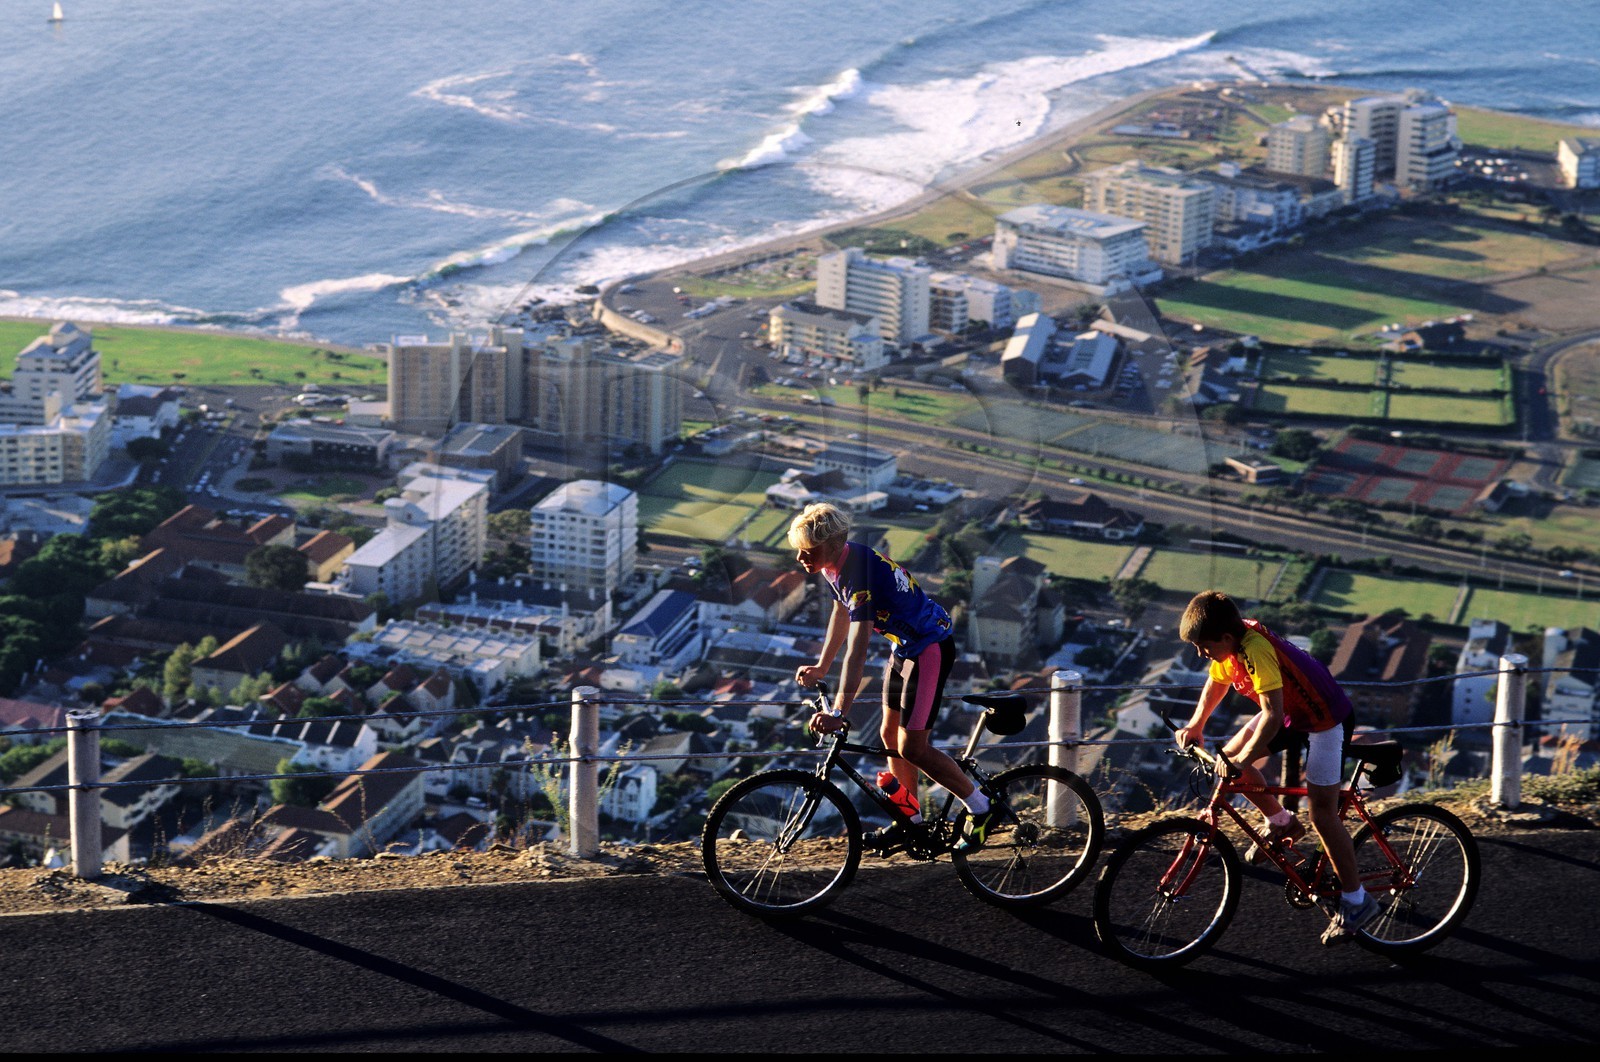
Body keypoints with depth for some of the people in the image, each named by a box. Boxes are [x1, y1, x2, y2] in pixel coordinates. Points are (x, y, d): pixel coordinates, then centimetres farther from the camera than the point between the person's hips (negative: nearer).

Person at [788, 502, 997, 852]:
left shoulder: (858, 573, -31)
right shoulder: (832, 565, -3)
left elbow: (858, 648, -37)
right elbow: (842, 612, 18)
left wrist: (839, 712, -40)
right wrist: (821, 667, 25)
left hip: (930, 649, -10)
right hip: (904, 646, 10)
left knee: (911, 747, -10)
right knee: (890, 736, 14)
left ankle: (981, 808, 4)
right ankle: (910, 819, 29)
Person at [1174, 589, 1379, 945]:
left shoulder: (1256, 650, -34)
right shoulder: (1231, 643, -8)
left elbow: (1273, 714, -40)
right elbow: (1216, 683, 13)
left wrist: (1244, 761, -41)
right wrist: (1196, 725, 3)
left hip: (1325, 720, -9)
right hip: (1292, 711, 9)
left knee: (1322, 815, -11)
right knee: (1229, 756, 0)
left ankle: (1356, 901, 1)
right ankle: (1282, 823, 20)